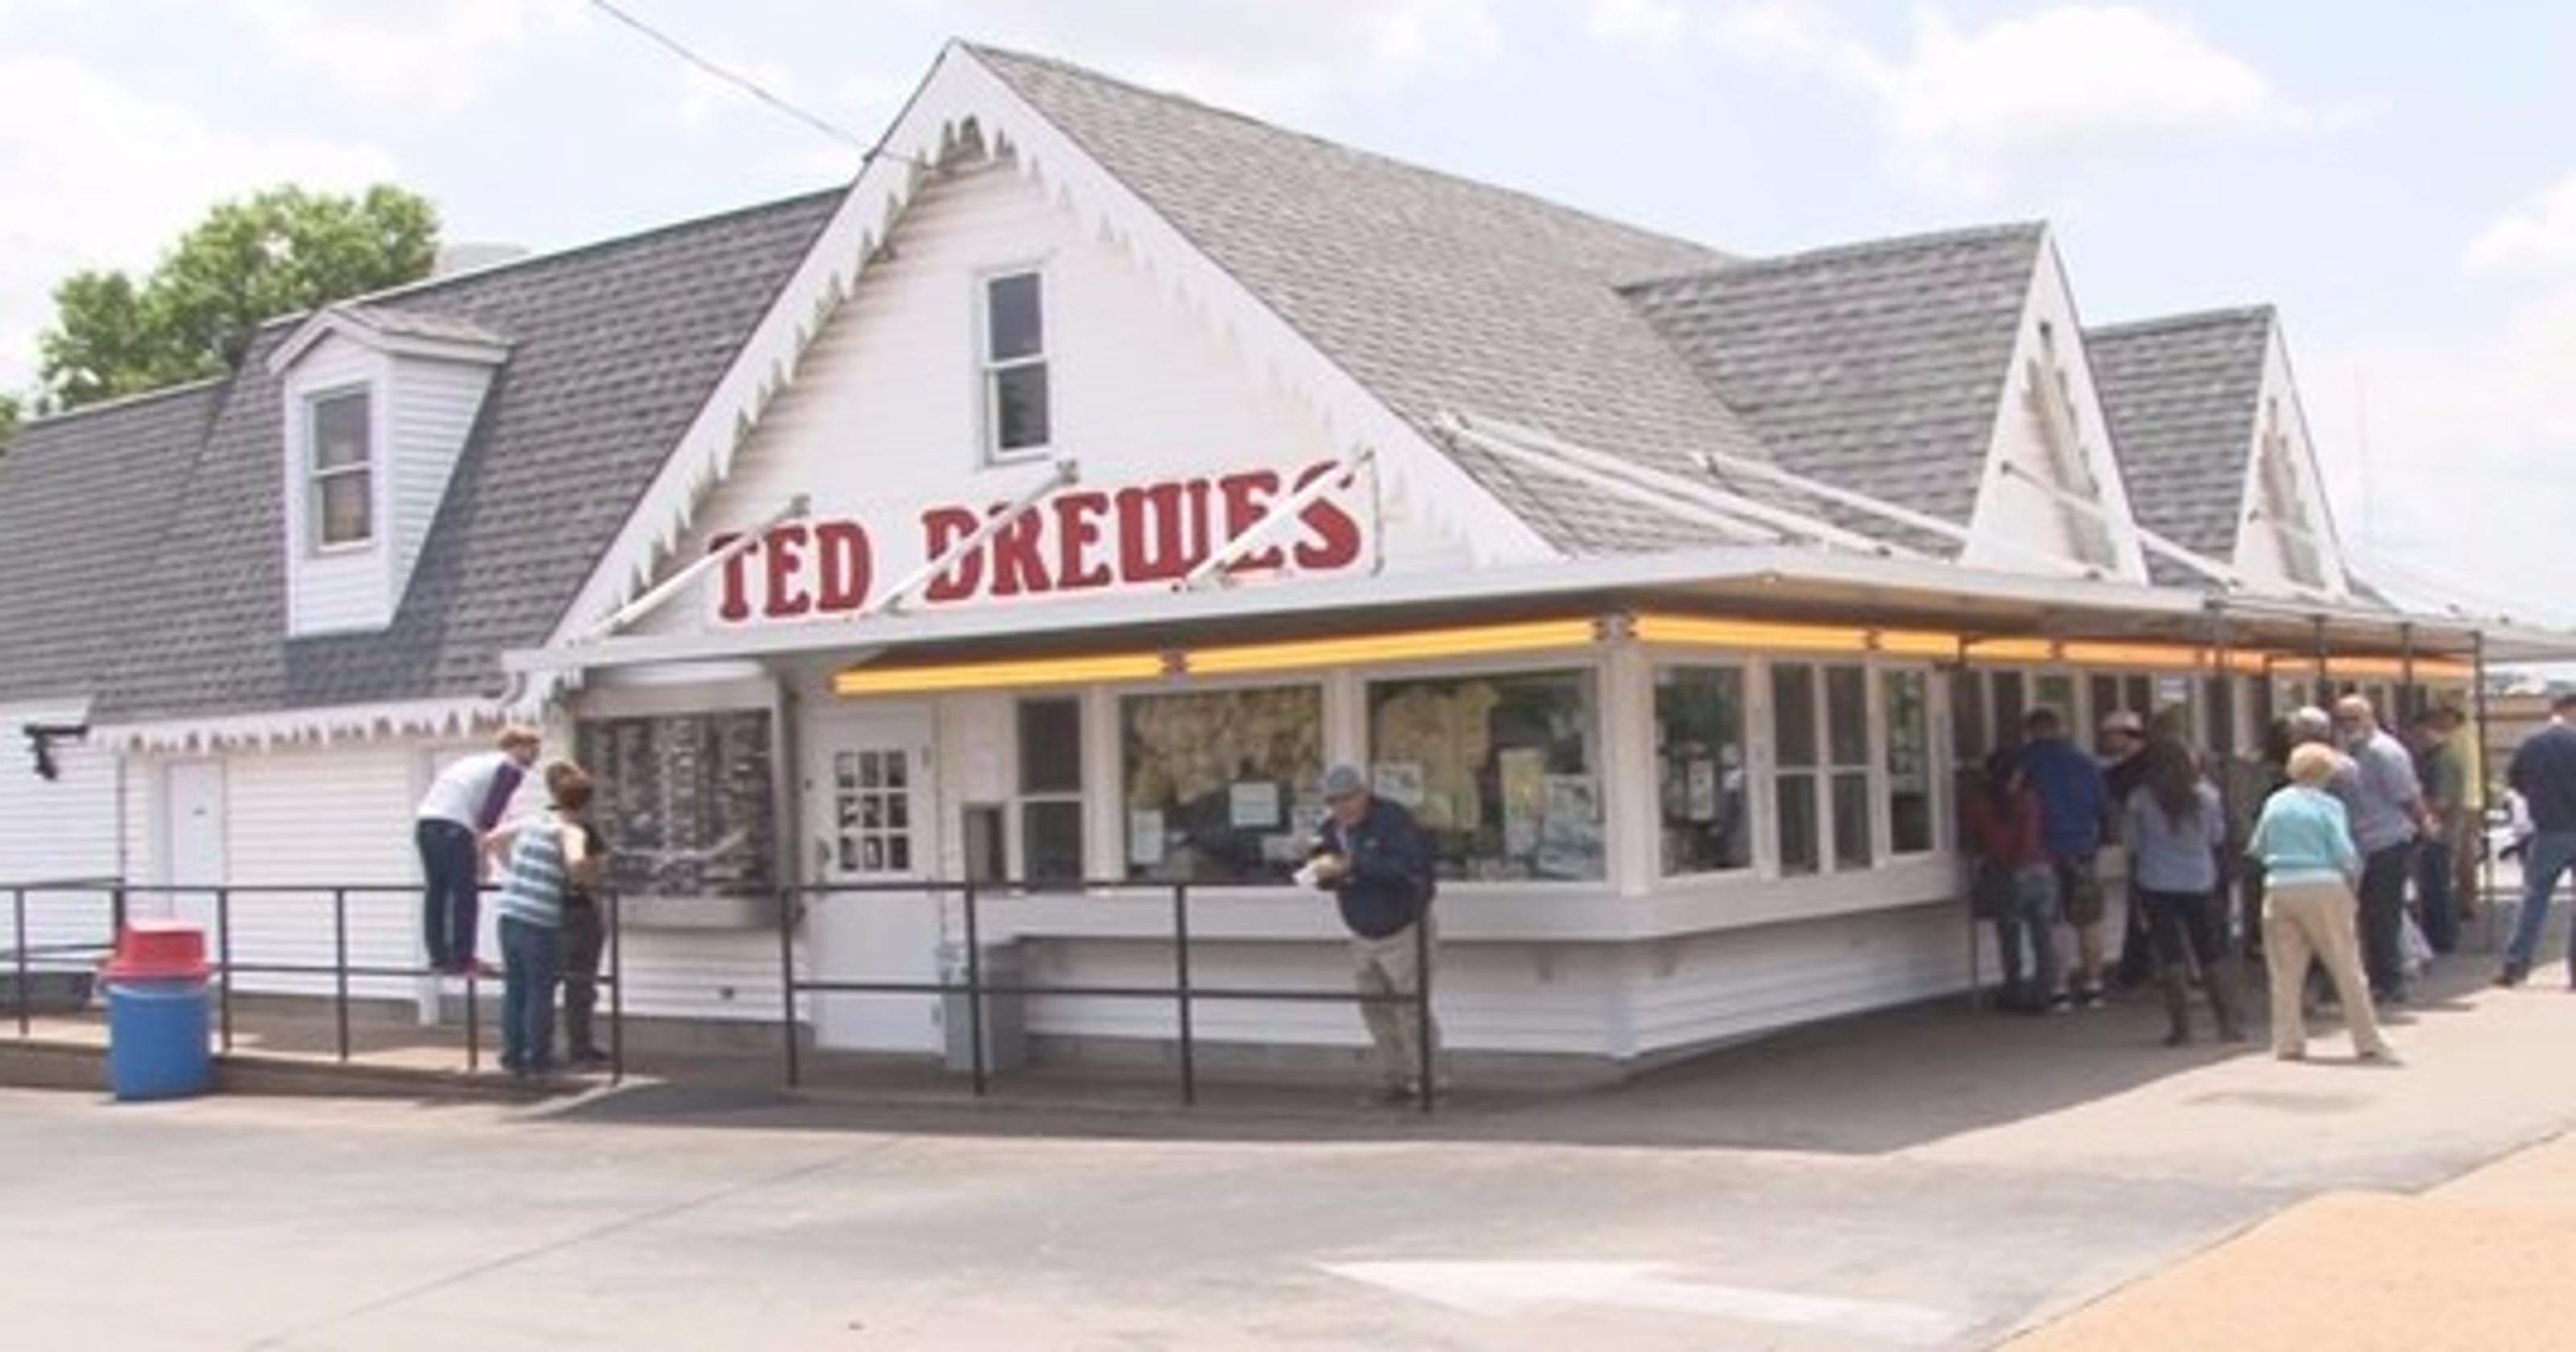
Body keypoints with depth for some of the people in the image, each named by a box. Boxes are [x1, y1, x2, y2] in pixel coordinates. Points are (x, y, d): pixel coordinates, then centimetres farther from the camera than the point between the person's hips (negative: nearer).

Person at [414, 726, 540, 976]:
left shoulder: (476, 762, 30)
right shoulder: (511, 768, 5)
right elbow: (492, 808, -7)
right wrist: (482, 847, -10)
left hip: (425, 820, 8)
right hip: (454, 826, -8)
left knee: (436, 892, 12)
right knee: (465, 894, -3)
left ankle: (439, 958, 16)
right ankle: (462, 961, -3)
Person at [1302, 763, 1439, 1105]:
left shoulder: (1392, 820, -16)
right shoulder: (1331, 830, 5)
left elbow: (1408, 866, -30)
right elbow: (1324, 876, 11)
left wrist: (1354, 865, -31)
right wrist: (1323, 873, -15)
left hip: (1404, 930, -7)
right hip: (1364, 936, 7)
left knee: (1410, 1007, -9)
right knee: (1375, 1009, 7)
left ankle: (1423, 1080, -1)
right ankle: (1394, 1080, 14)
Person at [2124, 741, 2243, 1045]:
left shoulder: (2140, 799, -9)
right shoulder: (2205, 795, -4)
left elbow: (2132, 841, 1)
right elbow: (2218, 836, 8)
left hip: (2157, 885, -2)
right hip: (2200, 882, 2)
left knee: (2171, 957, 1)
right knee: (2210, 956, 11)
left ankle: (2181, 1026, -3)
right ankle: (2227, 1022, 11)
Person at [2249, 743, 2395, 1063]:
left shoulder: (2274, 803, 7)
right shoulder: (2329, 806, -4)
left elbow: (2257, 848, 10)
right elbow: (2344, 853, -8)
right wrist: (2354, 873, 10)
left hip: (2279, 889, 3)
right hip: (2323, 887, -3)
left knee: (2285, 972, 9)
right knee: (2347, 969, 4)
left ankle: (2288, 1042, 9)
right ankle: (2368, 1042, 6)